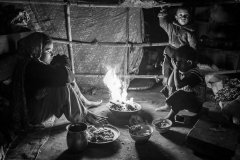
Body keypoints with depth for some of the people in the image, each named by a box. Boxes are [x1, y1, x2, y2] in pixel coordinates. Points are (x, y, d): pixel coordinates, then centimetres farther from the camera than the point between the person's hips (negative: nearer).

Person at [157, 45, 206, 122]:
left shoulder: (194, 74, -26)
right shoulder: (183, 70, -2)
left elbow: (178, 85, -36)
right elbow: (170, 84, -1)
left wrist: (176, 69, -29)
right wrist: (174, 69, -10)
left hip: (196, 104, -8)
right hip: (185, 100, 8)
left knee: (180, 94, -33)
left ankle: (170, 116, -17)